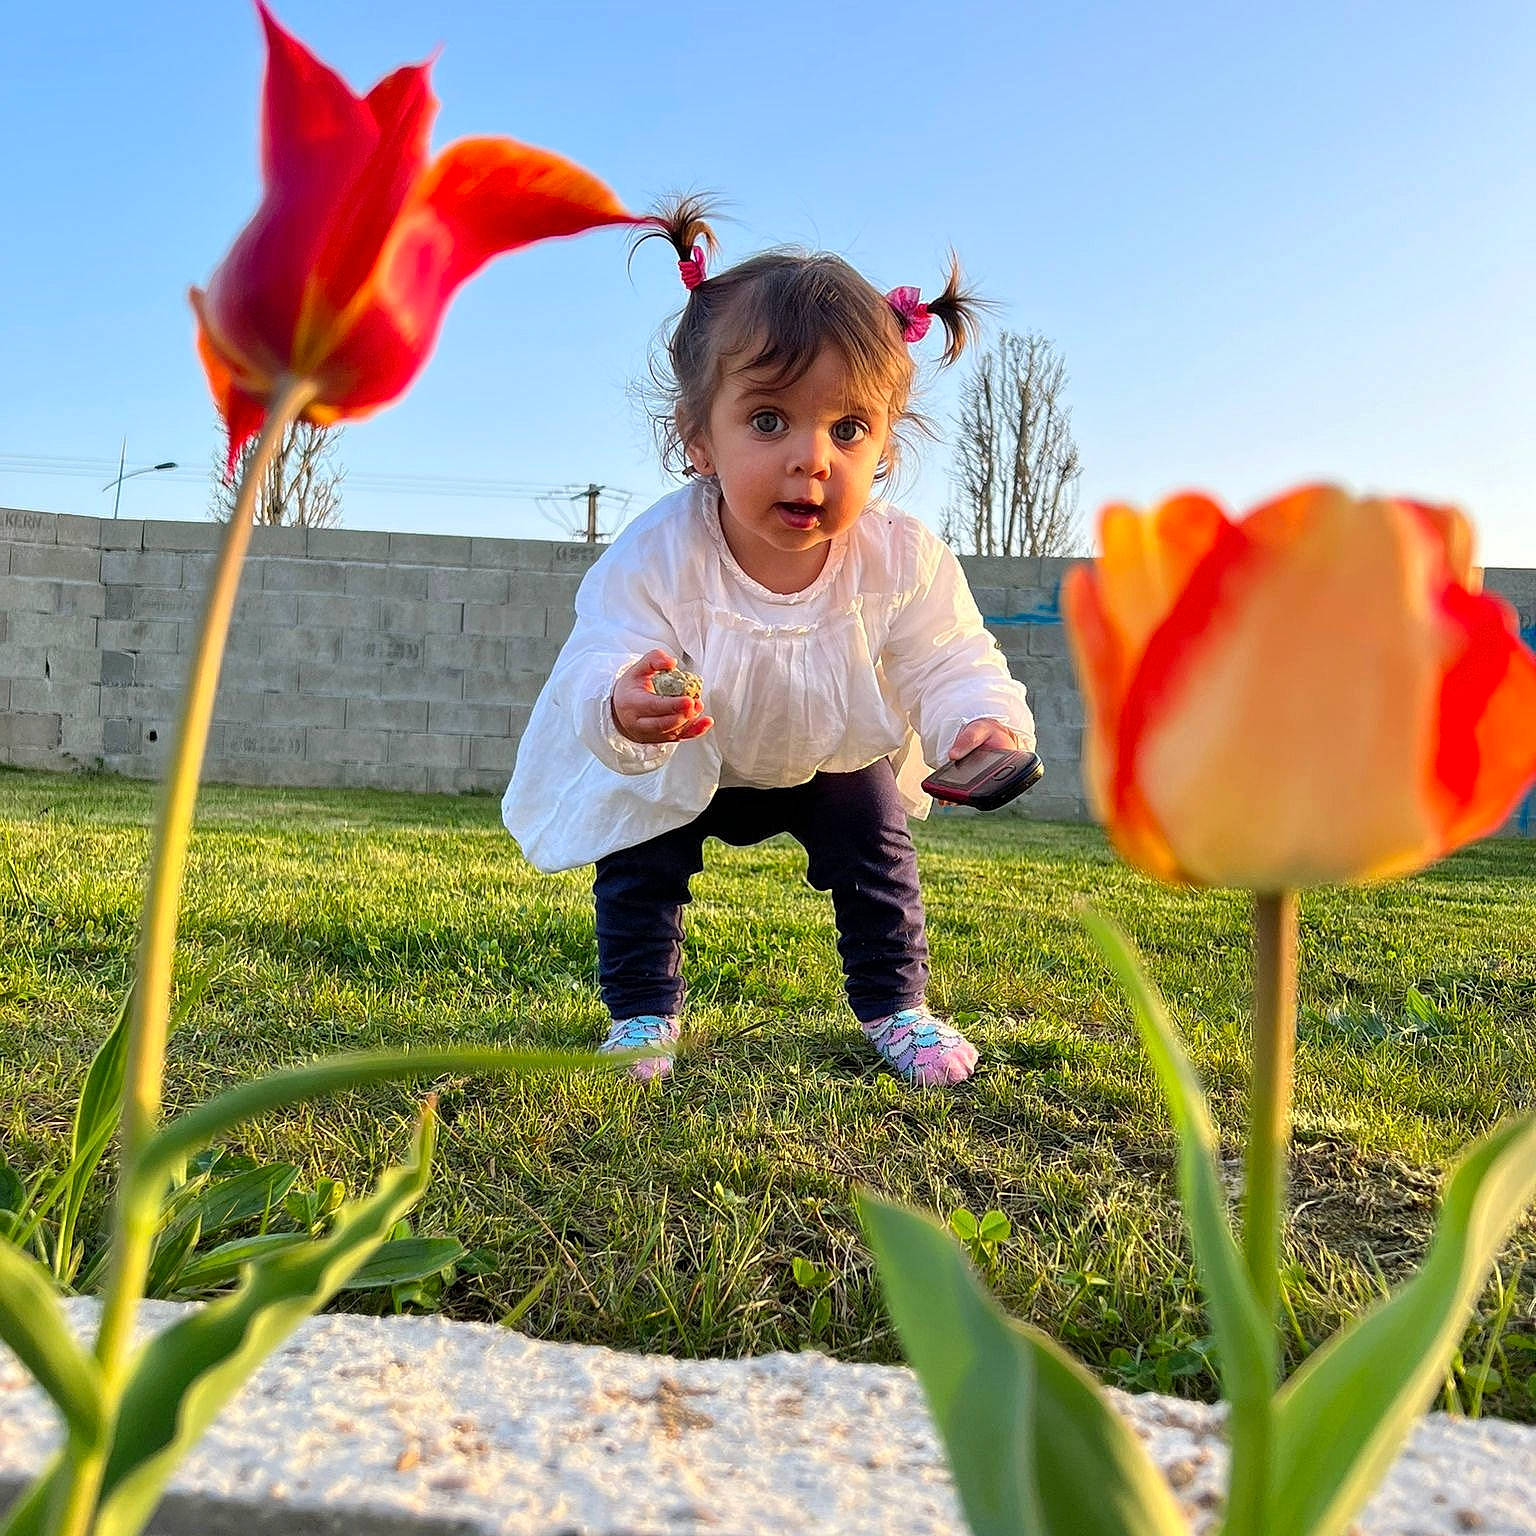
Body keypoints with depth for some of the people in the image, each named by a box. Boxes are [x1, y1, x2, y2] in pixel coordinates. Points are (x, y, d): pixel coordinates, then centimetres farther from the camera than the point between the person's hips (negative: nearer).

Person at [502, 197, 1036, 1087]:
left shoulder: (904, 562, -29)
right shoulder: (656, 560, -36)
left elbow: (952, 663, -23)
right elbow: (601, 666, -41)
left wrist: (982, 721, -46)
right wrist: (620, 712, -67)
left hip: (834, 760, 2)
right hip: (681, 767, -1)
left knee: (874, 834, -5)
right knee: (640, 849, -13)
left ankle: (896, 1005, 19)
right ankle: (643, 1014, 9)